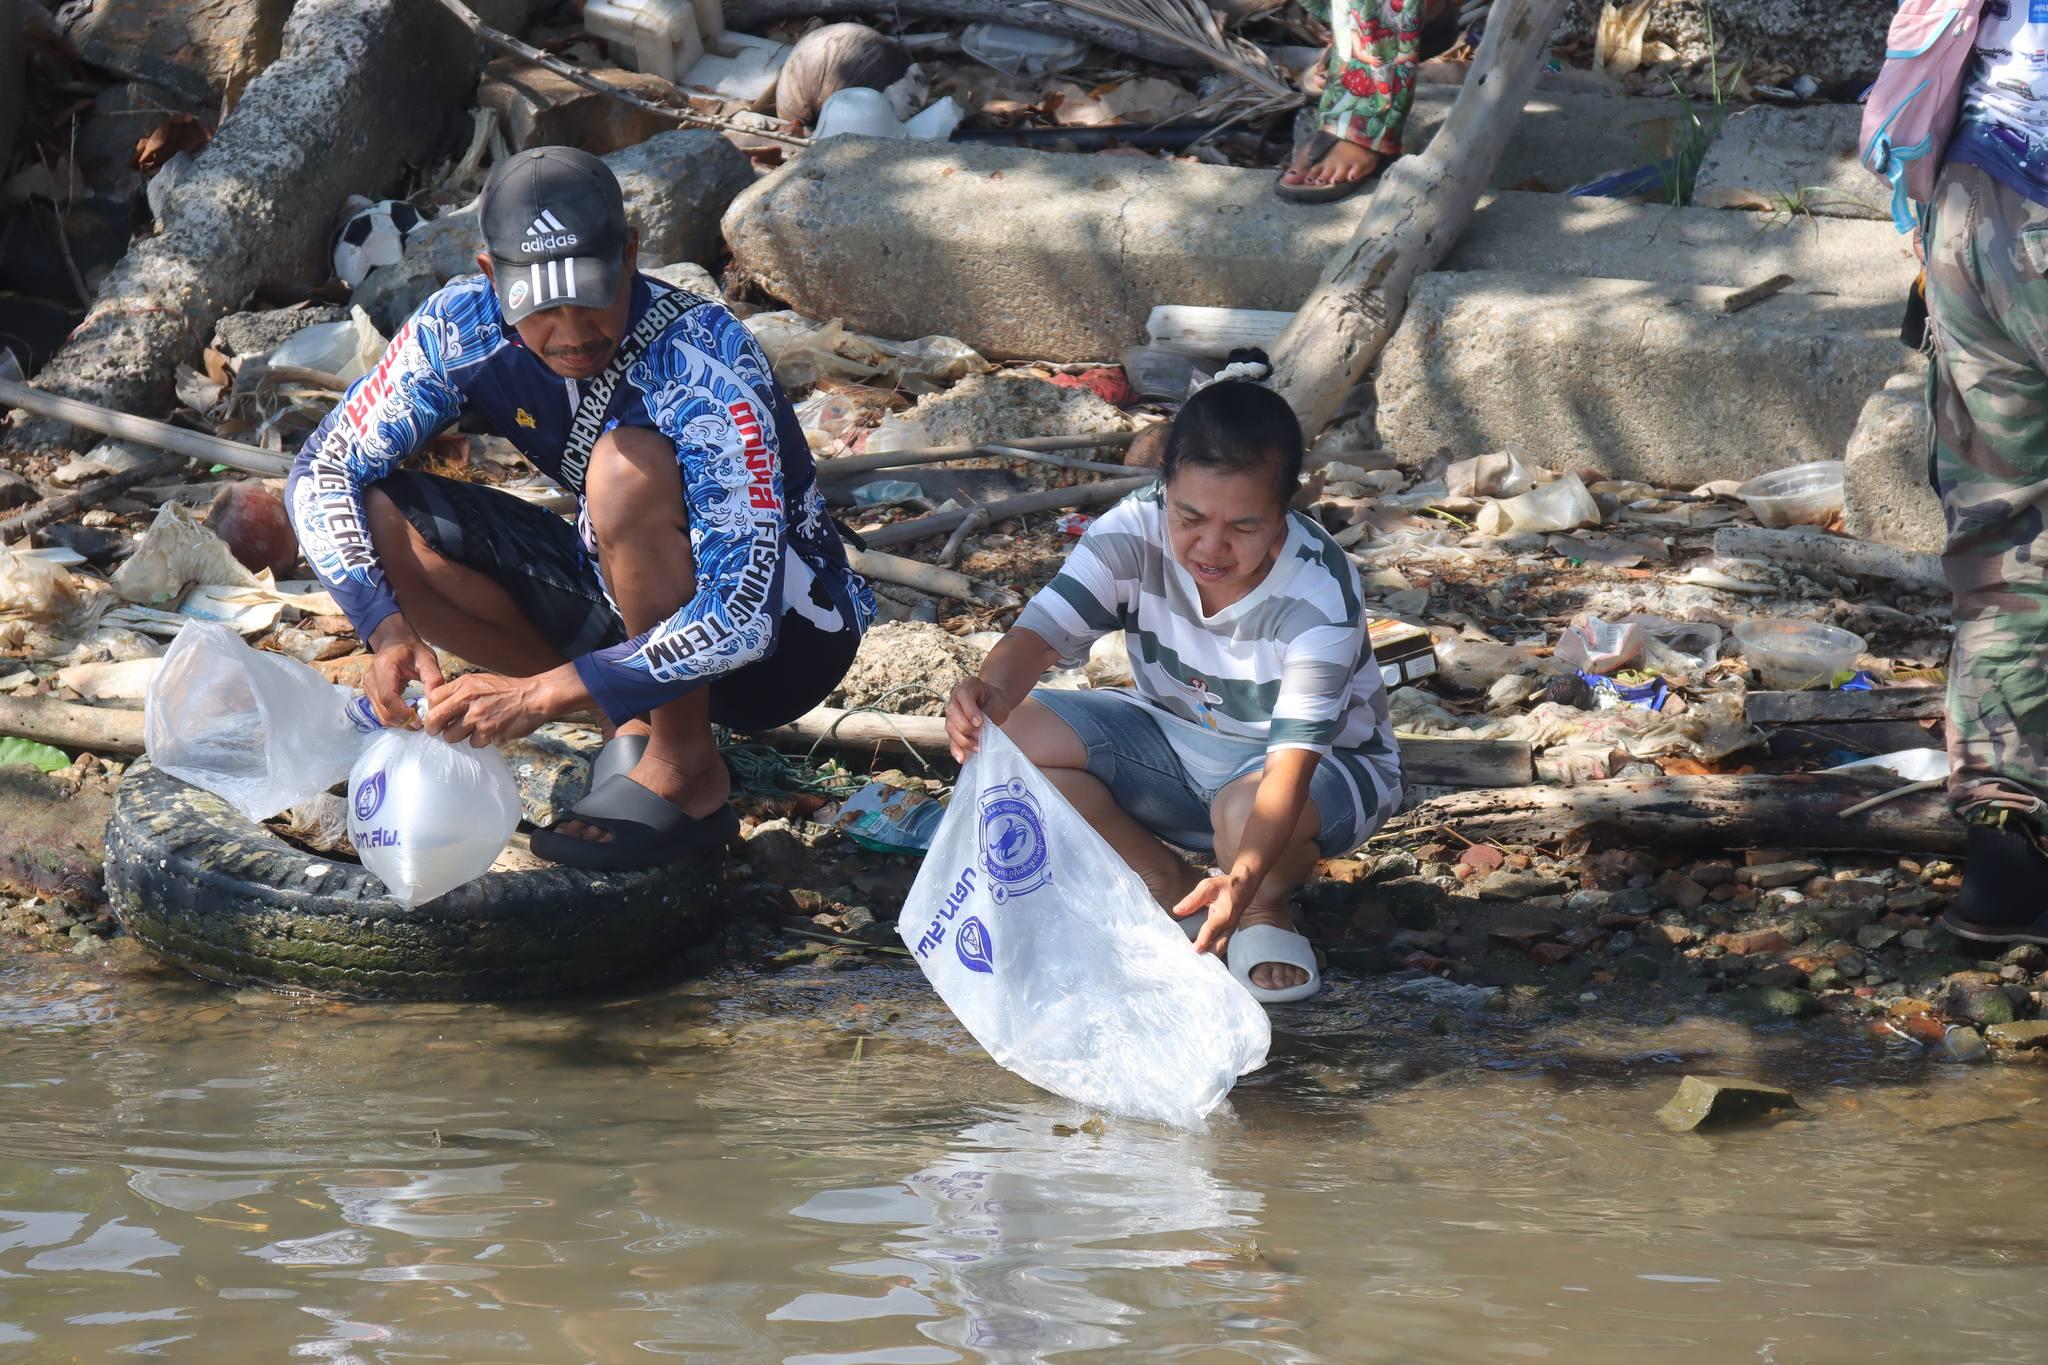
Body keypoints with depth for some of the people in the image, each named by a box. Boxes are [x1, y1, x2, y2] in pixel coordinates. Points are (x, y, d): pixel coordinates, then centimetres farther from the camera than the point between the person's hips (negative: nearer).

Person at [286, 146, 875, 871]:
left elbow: (741, 620, -37)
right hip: (633, 602, 6)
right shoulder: (466, 327, -15)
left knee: (627, 465, -34)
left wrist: (543, 693, -39)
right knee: (375, 516, -12)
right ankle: (635, 727, -2)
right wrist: (389, 630, -26)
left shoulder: (707, 366, -31)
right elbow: (324, 472, -9)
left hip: (787, 640, -6)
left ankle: (687, 771, -17)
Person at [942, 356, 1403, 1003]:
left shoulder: (1318, 593, -32)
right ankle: (1166, 886, -1)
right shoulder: (1134, 531, -21)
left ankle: (1263, 907, -2)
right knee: (1014, 732, -19)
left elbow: (1292, 761, -40)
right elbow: (1044, 628, -31)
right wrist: (991, 692, -56)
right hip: (1175, 742, 5)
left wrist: (1244, 878, -58)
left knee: (1247, 810, -41)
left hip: (1323, 762, -5)